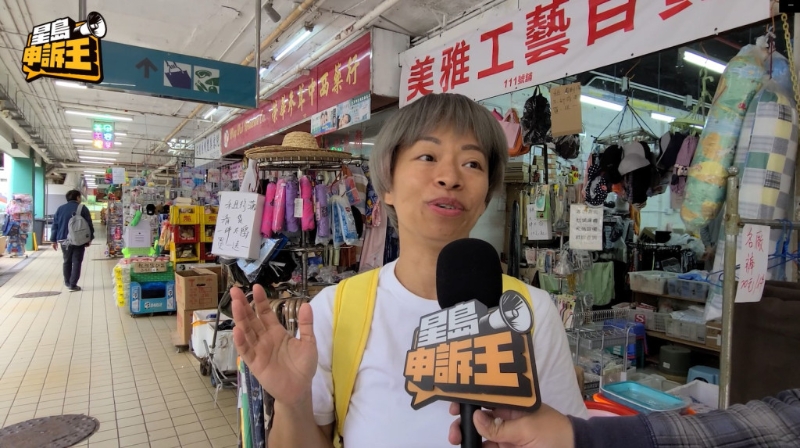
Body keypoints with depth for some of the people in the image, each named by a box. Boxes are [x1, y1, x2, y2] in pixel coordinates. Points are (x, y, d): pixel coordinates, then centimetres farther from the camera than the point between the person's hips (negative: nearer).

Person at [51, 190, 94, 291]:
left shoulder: (60, 209, 9)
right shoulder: (82, 208, -3)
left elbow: (55, 225, 9)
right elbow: (89, 225, -5)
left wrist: (54, 240, 13)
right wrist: (89, 239, 3)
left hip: (64, 240, 4)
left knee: (67, 261, 18)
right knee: (76, 262, -1)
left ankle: (67, 282, 27)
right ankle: (73, 285, -5)